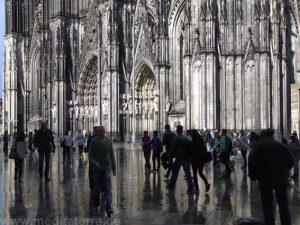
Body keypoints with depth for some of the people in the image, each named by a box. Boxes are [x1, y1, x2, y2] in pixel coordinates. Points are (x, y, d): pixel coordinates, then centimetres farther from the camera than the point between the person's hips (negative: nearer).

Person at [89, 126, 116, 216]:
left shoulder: (108, 141, 4)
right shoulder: (93, 142, -2)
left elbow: (112, 155, 11)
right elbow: (90, 156, -5)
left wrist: (114, 168, 11)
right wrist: (95, 163, -24)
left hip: (107, 168, 1)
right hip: (96, 168, -1)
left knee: (108, 188, -10)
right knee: (96, 188, 11)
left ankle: (108, 207, -16)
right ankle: (96, 204, 33)